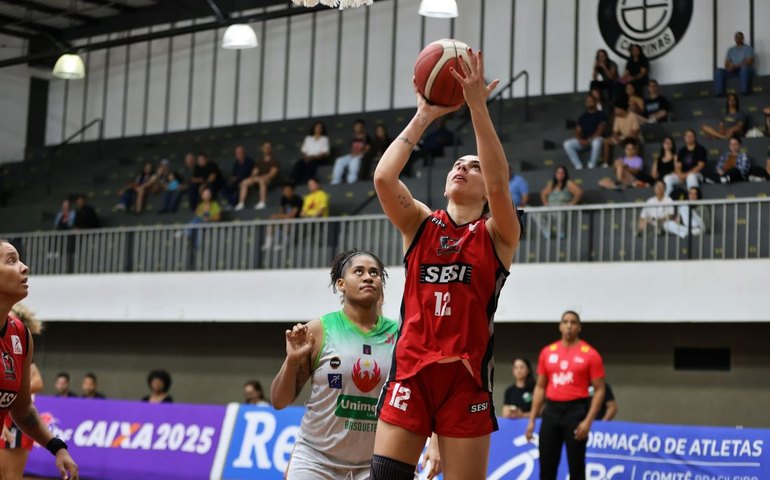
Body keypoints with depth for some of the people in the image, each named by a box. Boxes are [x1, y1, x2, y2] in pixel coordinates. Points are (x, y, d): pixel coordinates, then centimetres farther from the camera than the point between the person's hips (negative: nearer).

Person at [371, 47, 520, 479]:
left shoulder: (497, 235, 4)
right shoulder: (420, 225, 11)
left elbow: (499, 184, -16)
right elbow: (383, 177, -5)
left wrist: (478, 106, -19)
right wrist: (425, 116, -4)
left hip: (465, 376, -2)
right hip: (411, 370, 2)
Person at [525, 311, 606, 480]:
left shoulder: (590, 354, -3)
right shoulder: (547, 352, 9)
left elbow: (599, 390, -4)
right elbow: (540, 387, 14)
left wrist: (588, 421, -13)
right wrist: (532, 419, 9)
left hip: (576, 410, -4)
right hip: (552, 410, 4)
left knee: (576, 466, 0)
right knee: (546, 465, 4)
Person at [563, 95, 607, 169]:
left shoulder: (601, 115, 4)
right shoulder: (582, 117, 17)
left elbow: (600, 130, -8)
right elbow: (577, 131, 10)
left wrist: (589, 140, -19)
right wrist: (580, 140, -13)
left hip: (596, 138, -4)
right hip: (583, 141, 4)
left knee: (596, 142, -42)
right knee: (567, 144, -20)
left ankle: (591, 165, -28)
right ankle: (578, 165, -22)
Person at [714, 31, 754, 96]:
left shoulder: (748, 48, 2)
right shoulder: (730, 50, 17)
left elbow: (749, 62, -12)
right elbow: (727, 64, 10)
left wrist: (736, 66, -21)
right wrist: (729, 67, -15)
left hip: (747, 70, -5)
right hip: (733, 71, 5)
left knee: (744, 68, -41)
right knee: (718, 71, -19)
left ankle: (745, 90, -45)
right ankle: (719, 91, -29)